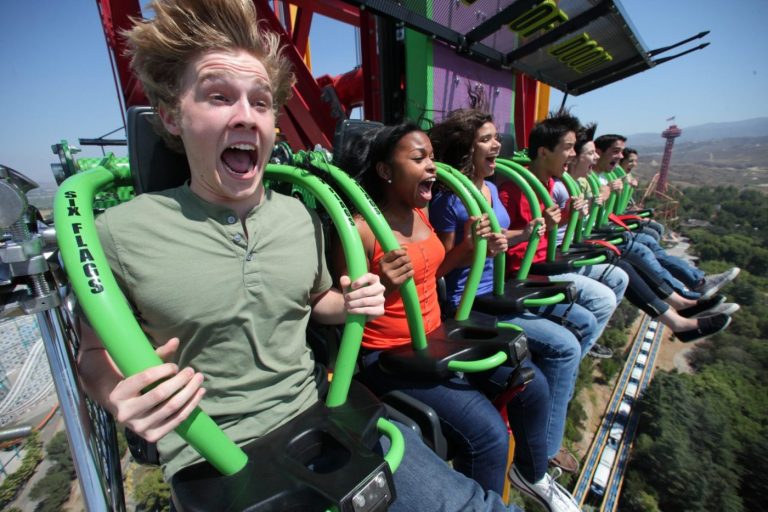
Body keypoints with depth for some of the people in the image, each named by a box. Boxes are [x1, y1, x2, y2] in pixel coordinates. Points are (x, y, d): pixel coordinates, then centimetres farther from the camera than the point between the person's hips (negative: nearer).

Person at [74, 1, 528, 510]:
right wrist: (120, 397, -18)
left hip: (320, 419, 4)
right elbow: (96, 353, 3)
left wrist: (348, 304, -5)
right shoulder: (121, 233, -11)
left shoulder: (303, 216, 0)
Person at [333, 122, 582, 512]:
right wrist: (384, 288, -35)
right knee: (487, 431, -20)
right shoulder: (361, 229, -20)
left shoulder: (420, 212, 4)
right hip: (388, 355, -8)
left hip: (435, 339, 8)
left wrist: (467, 247, 2)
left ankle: (532, 475, 36)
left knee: (532, 383, 5)